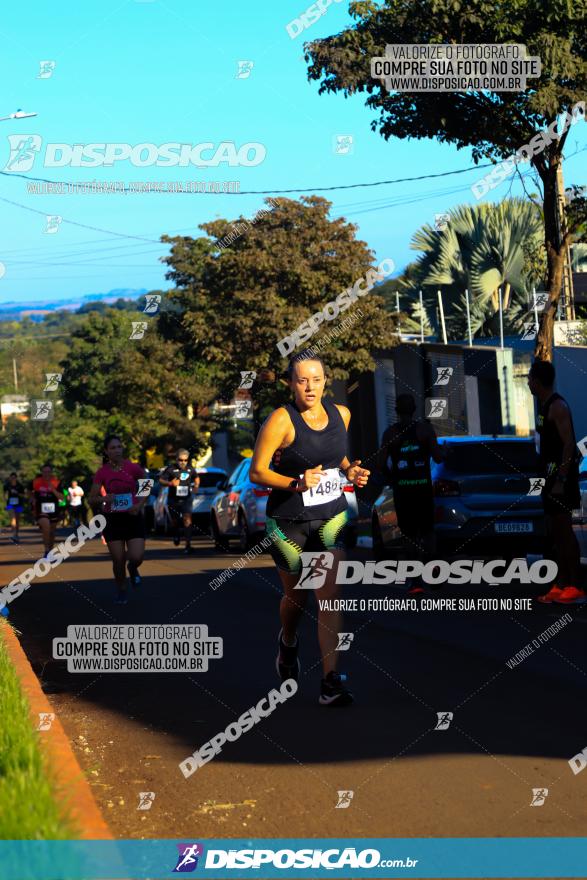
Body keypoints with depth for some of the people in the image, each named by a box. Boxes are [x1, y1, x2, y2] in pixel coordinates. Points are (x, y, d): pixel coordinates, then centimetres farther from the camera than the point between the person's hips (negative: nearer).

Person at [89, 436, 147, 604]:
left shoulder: (133, 468, -5)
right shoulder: (101, 473, -4)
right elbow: (92, 500, -2)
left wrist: (139, 505, -7)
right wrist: (103, 499, -24)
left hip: (133, 517, 0)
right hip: (112, 519, 1)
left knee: (136, 557, -13)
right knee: (118, 561, -1)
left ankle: (132, 568, 25)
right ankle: (121, 591, 26)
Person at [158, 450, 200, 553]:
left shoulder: (190, 469, 5)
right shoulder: (170, 469, -6)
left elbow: (196, 478, 24)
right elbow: (161, 480, -5)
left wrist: (196, 486, 5)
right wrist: (170, 483, -22)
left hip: (186, 499, 0)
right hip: (173, 500, 0)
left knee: (187, 519, -15)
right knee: (175, 521, 14)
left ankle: (188, 544, -18)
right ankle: (176, 535, 48)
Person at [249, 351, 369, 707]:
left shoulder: (341, 414, 1)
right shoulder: (281, 420, -15)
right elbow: (257, 472, -13)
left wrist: (351, 470, 0)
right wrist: (297, 483, -27)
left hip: (331, 517, 2)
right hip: (289, 520, -2)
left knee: (330, 594, -12)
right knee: (296, 595, 14)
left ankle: (331, 682, -15)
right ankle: (288, 642, 49)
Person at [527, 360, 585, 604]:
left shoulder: (557, 406, -15)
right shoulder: (544, 406, 15)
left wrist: (561, 480, -25)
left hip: (562, 474, -10)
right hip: (551, 474, 10)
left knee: (564, 529, -10)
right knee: (554, 531, 10)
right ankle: (561, 586, 14)